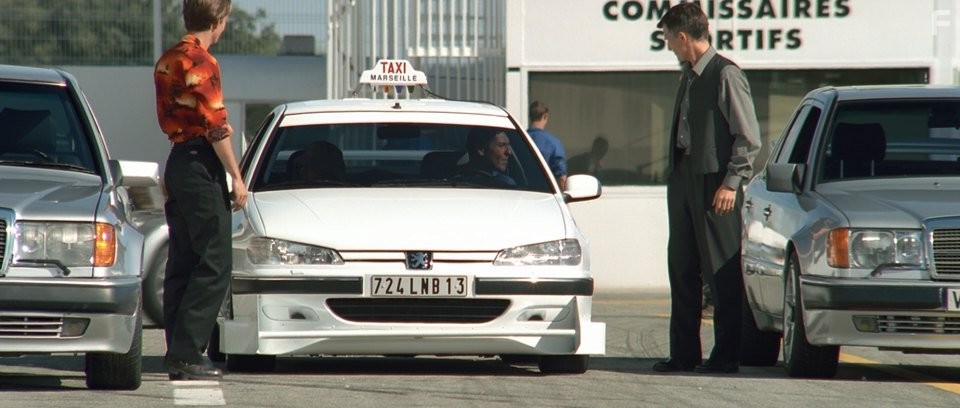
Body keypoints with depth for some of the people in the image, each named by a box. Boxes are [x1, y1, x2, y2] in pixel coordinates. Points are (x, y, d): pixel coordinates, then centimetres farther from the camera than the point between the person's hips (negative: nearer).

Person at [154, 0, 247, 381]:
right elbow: (215, 126, -17)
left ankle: (178, 353, 11)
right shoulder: (201, 63, -14)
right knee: (214, 264, -9)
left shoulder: (167, 60, 14)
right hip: (201, 164, -10)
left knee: (183, 263, 11)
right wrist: (237, 177, -13)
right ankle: (186, 352, -14)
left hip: (176, 160, 10)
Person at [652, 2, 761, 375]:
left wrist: (732, 182, -15)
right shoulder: (688, 76, 16)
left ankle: (726, 355, 0)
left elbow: (749, 137, -11)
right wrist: (674, 175, 12)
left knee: (722, 272, -3)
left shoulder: (726, 75, -9)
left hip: (714, 183, -9)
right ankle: (684, 354, 13)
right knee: (681, 270, 8)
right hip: (683, 181, 9)